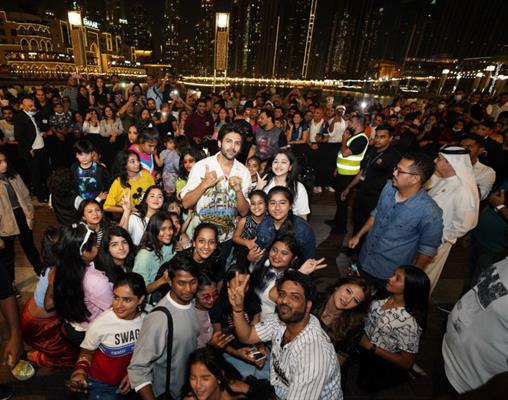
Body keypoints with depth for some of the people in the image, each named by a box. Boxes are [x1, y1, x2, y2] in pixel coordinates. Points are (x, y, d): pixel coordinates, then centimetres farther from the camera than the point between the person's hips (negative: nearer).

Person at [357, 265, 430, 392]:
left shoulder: (408, 322, -37)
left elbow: (407, 362, -25)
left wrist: (370, 347, -25)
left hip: (383, 361, -6)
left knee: (365, 384, 19)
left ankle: (403, 374, 28)